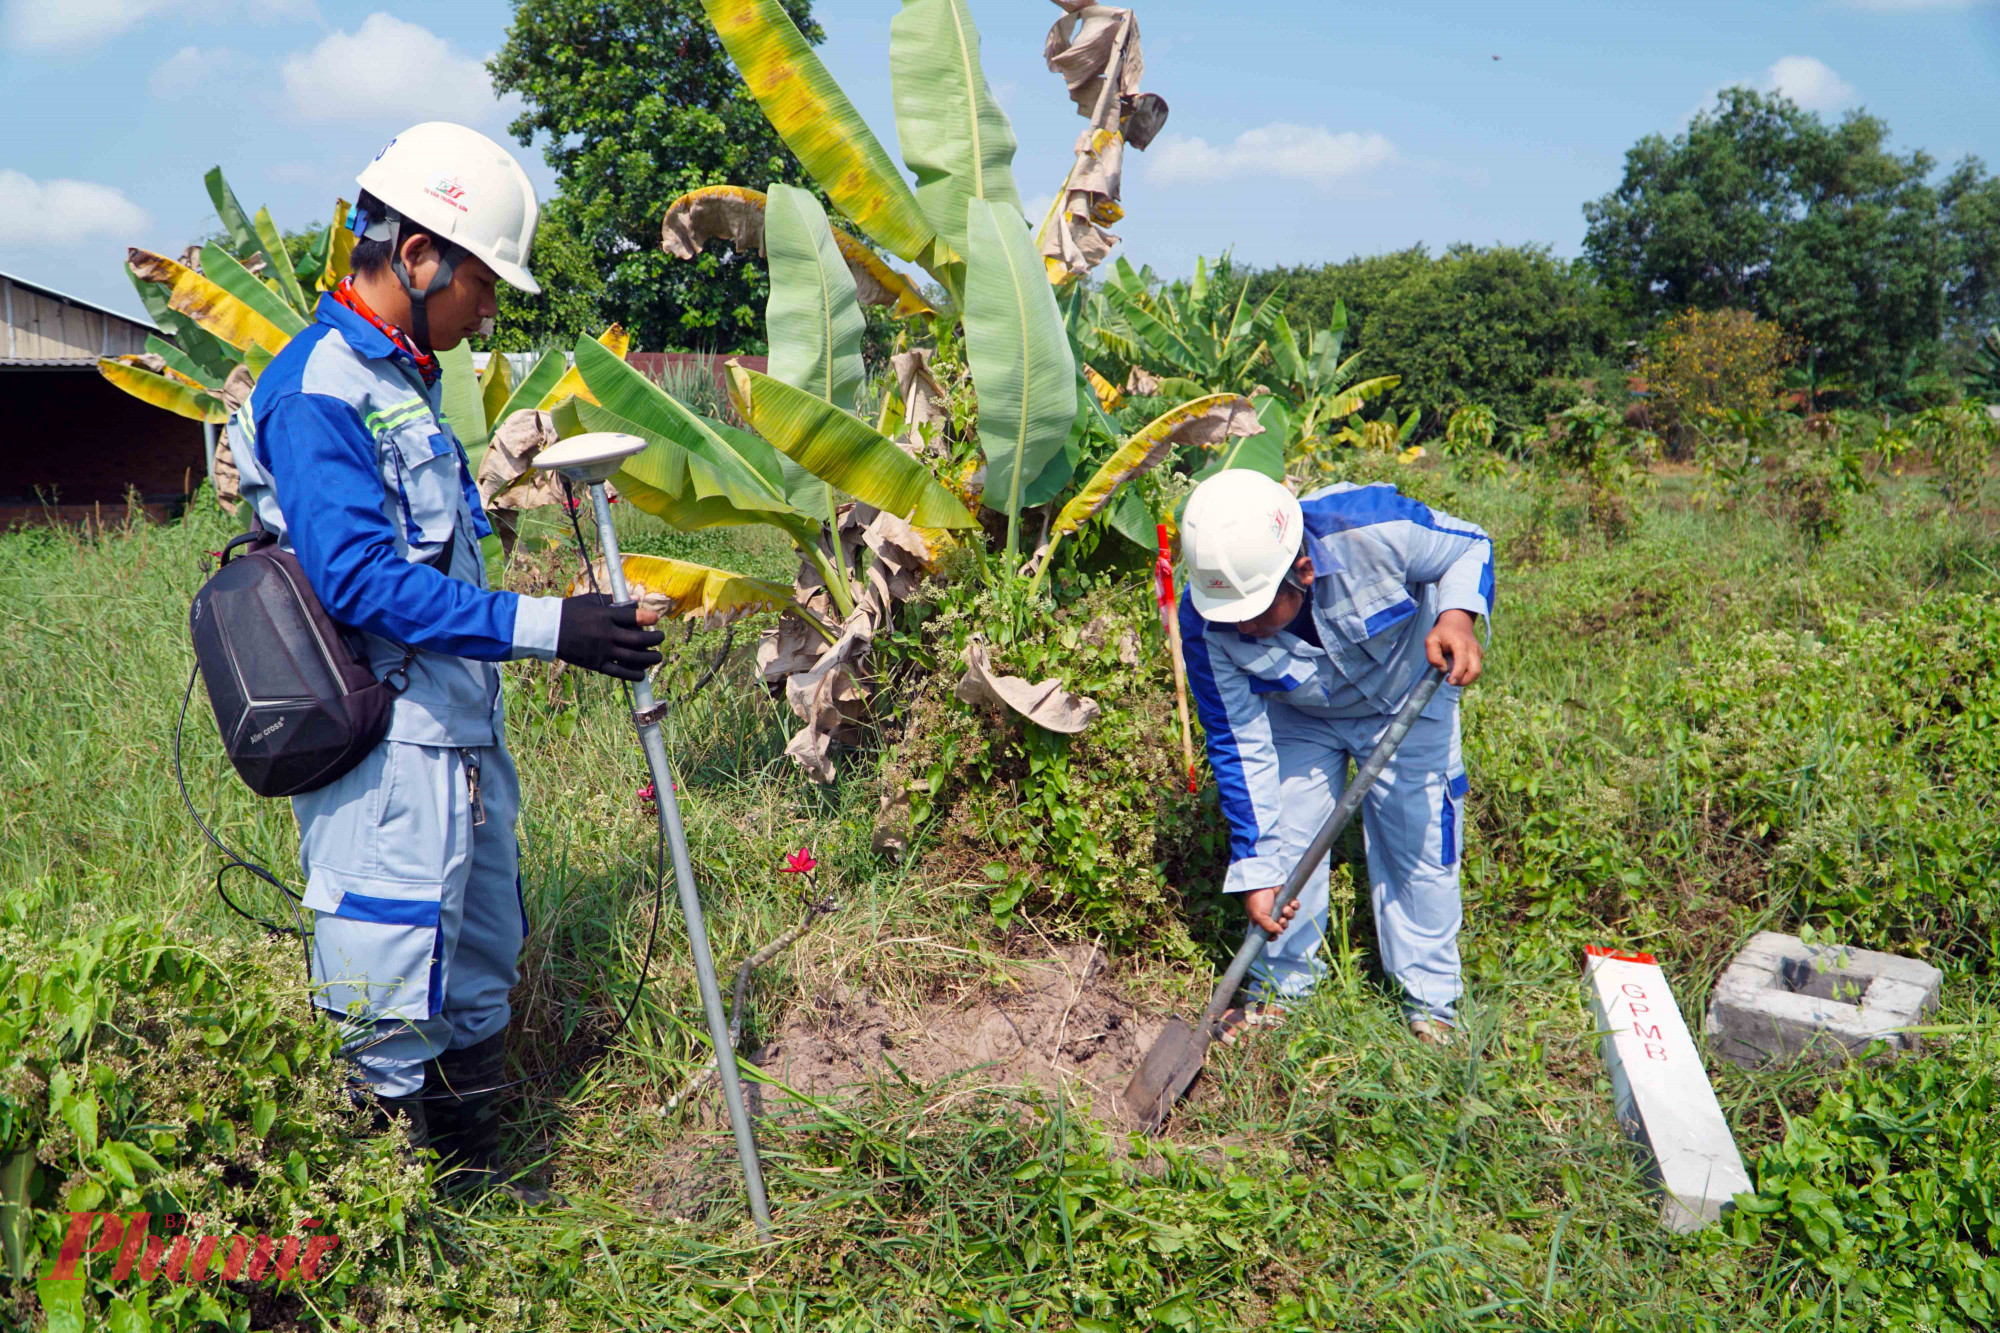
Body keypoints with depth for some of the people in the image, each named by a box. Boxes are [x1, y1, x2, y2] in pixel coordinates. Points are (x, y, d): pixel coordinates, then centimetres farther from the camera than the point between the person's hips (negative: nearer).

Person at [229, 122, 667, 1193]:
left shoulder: (402, 377, 16)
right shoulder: (316, 392, -16)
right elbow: (361, 581, -25)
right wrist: (544, 626, -27)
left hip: (461, 740, 11)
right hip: (386, 756, -10)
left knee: (480, 975, 20)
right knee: (400, 1004, 1)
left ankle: (474, 1171, 35)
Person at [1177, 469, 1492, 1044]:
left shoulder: (1373, 528, -39)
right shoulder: (1206, 624, -31)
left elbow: (1471, 547, -18)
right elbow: (1241, 747, -23)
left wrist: (1457, 615, -41)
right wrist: (1255, 873, -24)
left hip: (1408, 700, -1)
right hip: (1297, 717, 1)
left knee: (1417, 849, 1)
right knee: (1284, 844, -1)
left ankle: (1431, 1004, 20)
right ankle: (1279, 990, 22)